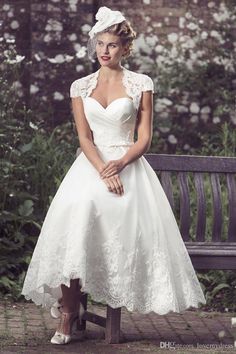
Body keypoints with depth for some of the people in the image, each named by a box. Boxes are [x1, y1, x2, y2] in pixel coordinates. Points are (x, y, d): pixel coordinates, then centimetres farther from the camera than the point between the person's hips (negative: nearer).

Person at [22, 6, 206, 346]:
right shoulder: (81, 86, 12)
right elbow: (84, 138, 3)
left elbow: (145, 138, 2)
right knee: (77, 212, -28)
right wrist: (103, 172, -15)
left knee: (126, 212, -31)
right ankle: (68, 312, -25)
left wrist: (119, 164, -16)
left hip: (129, 164, 0)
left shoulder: (141, 83, 7)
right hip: (91, 165, 1)